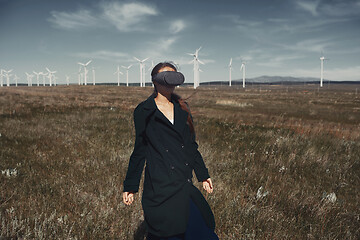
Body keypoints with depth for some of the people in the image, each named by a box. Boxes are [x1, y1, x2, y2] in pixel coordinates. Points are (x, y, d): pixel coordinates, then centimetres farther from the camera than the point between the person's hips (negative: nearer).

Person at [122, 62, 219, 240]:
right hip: (160, 187, -4)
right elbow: (139, 150, 2)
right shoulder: (144, 112, -2)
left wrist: (203, 175, 14)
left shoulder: (182, 108, 11)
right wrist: (130, 186, 3)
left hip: (185, 185, 5)